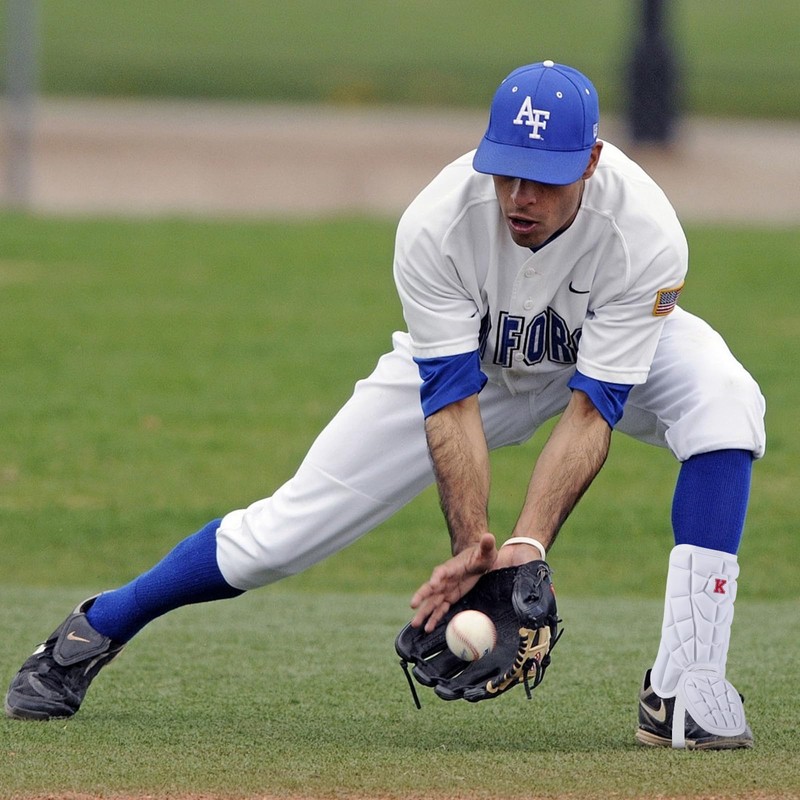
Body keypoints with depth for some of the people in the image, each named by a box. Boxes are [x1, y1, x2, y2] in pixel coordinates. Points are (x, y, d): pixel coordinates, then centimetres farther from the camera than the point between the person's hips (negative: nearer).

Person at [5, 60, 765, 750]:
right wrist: (472, 545, -44)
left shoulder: (643, 232, -38)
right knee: (291, 526, -6)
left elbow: (590, 412, -35)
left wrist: (529, 541, -47)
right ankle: (95, 630, 19)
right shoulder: (437, 223, -36)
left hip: (608, 354, 0)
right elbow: (451, 401, -33)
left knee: (724, 401, -33)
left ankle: (682, 687, -33)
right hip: (469, 359, 0)